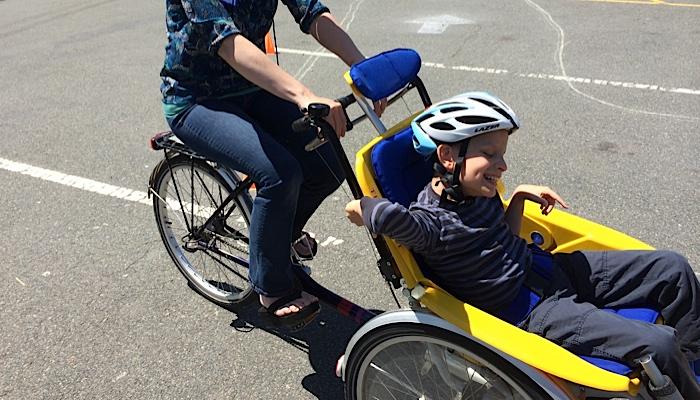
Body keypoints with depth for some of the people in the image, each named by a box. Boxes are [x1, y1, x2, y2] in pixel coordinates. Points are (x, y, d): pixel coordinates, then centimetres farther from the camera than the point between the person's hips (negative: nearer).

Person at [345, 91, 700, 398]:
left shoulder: (479, 191, 2)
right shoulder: (432, 219, -25)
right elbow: (391, 218, -47)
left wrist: (520, 196, 4)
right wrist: (363, 207, -26)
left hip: (545, 268, 9)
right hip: (532, 312, -9)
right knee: (658, 345, -20)